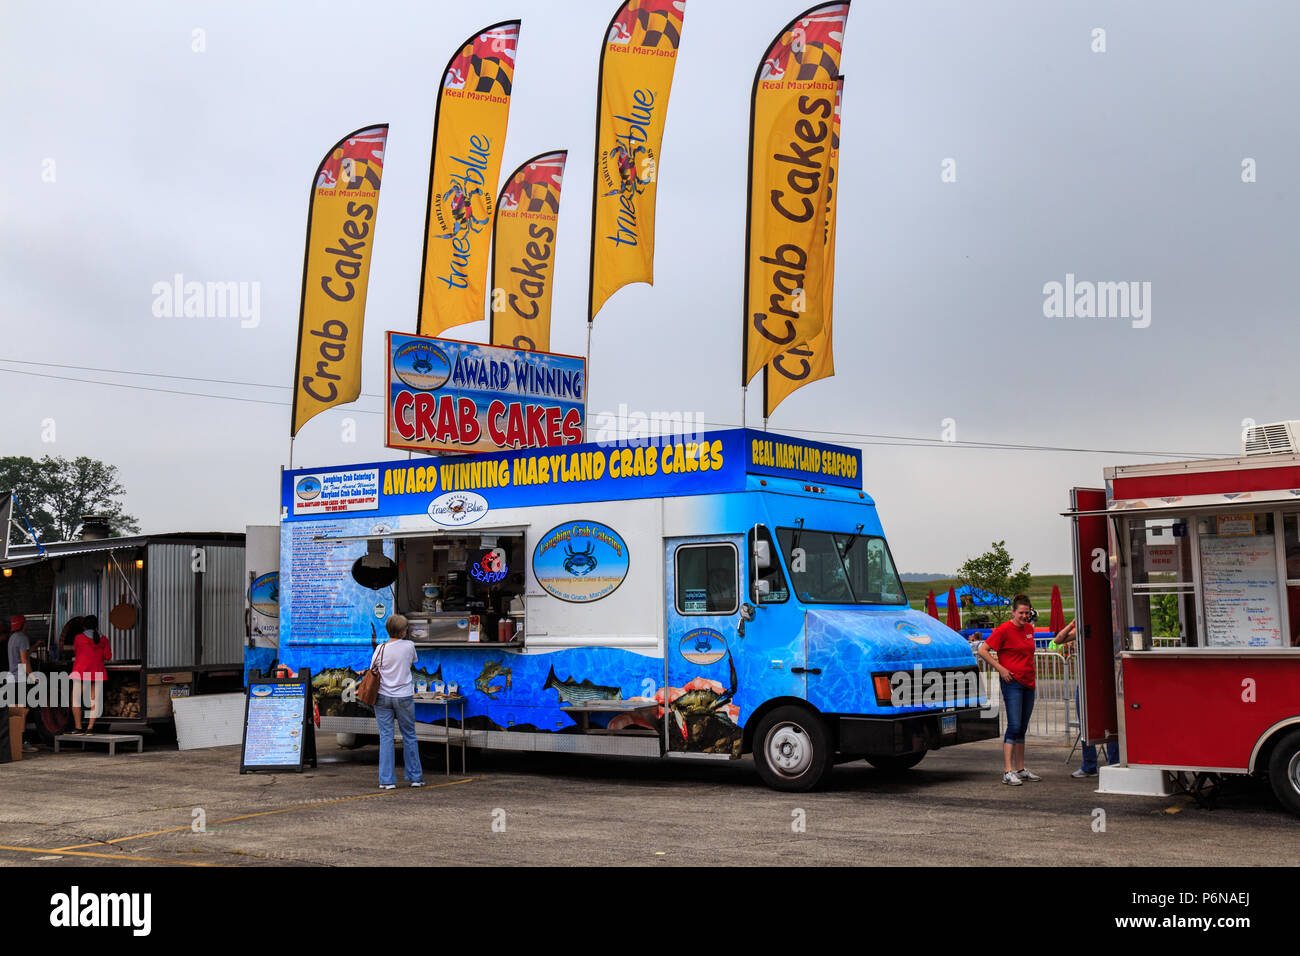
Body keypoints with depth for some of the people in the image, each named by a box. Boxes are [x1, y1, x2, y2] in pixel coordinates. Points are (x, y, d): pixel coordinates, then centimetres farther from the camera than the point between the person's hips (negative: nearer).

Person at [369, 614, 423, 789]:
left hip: (383, 697, 0)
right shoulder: (409, 646, -6)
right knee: (409, 736, 12)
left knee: (386, 737, 4)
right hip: (404, 696, 0)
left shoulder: (381, 649, -6)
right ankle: (415, 777, 19)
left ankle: (387, 780, 3)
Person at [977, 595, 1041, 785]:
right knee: (1014, 726, -13)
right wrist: (1000, 668, -15)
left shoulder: (1029, 629, 12)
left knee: (1022, 727, 11)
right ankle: (1008, 771, -14)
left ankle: (1020, 769, 18)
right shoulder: (1004, 629, -10)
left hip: (1028, 683, 7)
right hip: (1012, 682, -7)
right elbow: (983, 651, -11)